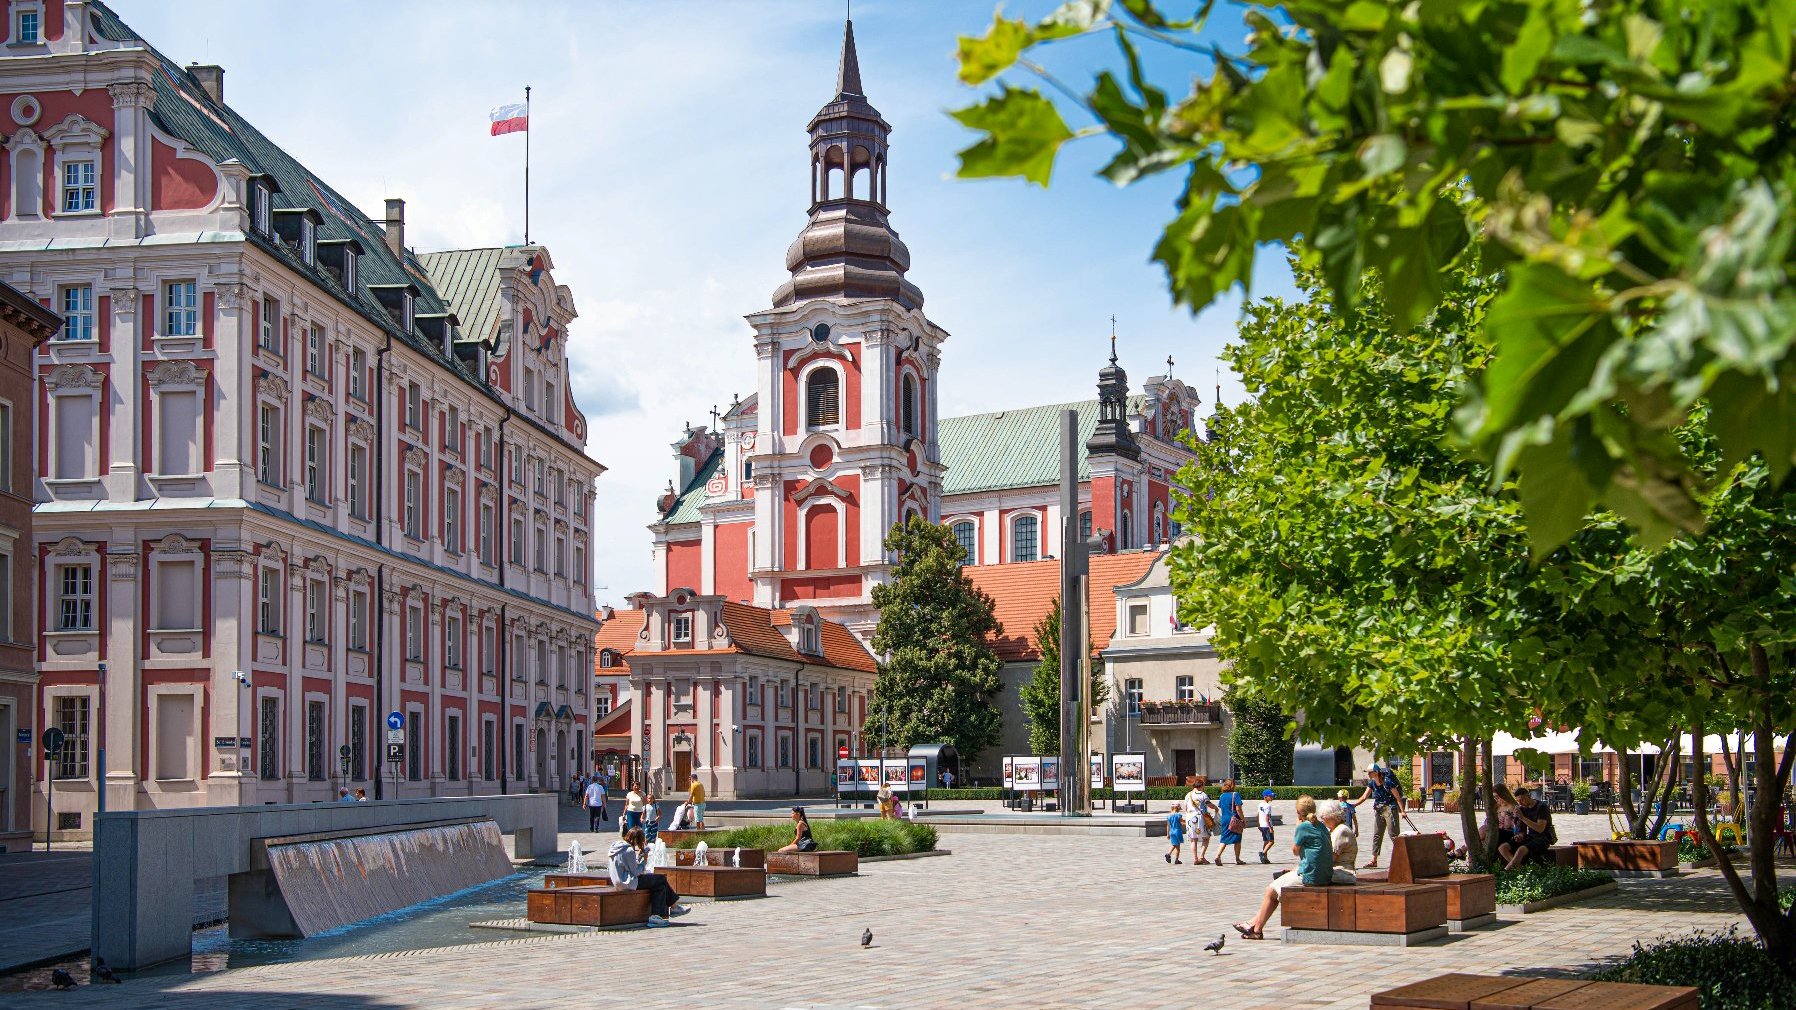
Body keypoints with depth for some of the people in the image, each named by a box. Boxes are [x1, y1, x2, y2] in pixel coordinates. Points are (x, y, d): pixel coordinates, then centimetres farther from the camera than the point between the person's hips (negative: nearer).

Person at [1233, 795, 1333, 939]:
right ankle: (1255, 922, 30)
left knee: (1270, 890, 9)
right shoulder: (1321, 826, 10)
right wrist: (1295, 870, 16)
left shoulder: (1304, 827, -15)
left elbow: (1295, 851, -1)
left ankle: (1256, 929, 19)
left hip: (1309, 877, -9)